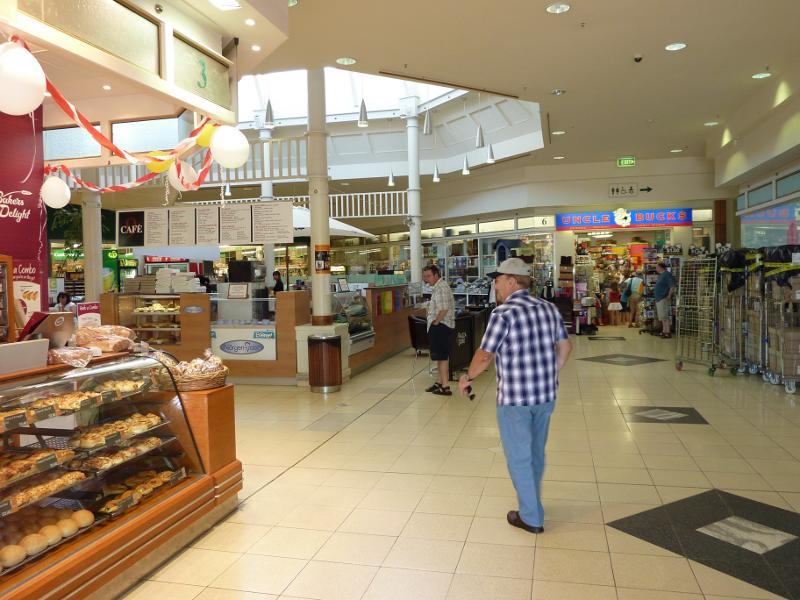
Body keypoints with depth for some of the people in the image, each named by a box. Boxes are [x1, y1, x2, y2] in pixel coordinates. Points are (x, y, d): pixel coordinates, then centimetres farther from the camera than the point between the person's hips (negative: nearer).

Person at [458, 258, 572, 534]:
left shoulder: (503, 314, -17)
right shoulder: (549, 308, 4)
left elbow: (484, 356, -18)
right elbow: (565, 346, 11)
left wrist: (468, 377, -1)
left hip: (514, 399, -7)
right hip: (545, 396, 7)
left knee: (519, 457, 8)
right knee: (536, 453, 22)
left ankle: (531, 518, 18)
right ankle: (531, 503, 39)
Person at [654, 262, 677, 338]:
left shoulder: (667, 274, -13)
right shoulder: (661, 275, 18)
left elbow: (672, 286, -20)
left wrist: (669, 296, -21)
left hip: (664, 298, -10)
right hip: (659, 298, 10)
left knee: (665, 316, -10)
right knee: (662, 317, 14)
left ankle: (668, 332, -9)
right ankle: (664, 331, 20)